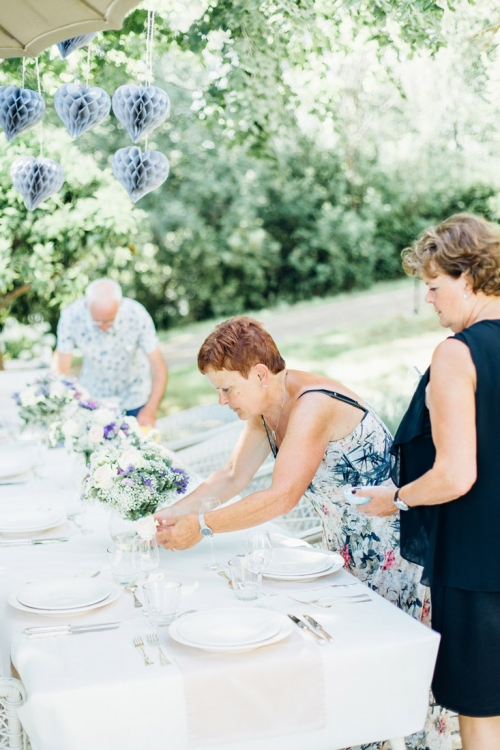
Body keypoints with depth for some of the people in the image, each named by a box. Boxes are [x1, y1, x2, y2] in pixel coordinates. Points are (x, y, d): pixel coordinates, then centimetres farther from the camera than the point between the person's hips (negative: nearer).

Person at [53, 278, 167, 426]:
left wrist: (150, 411, -33)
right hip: (92, 399, 1)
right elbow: (60, 367, -21)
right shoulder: (71, 316, -26)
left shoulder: (137, 315, -28)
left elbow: (158, 367, -23)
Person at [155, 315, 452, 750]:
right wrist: (178, 511, -6)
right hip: (349, 550, 9)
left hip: (392, 546, -9)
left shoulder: (312, 404, -28)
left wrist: (202, 527, -27)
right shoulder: (266, 406, 1)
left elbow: (282, 497, -32)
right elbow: (233, 476, 8)